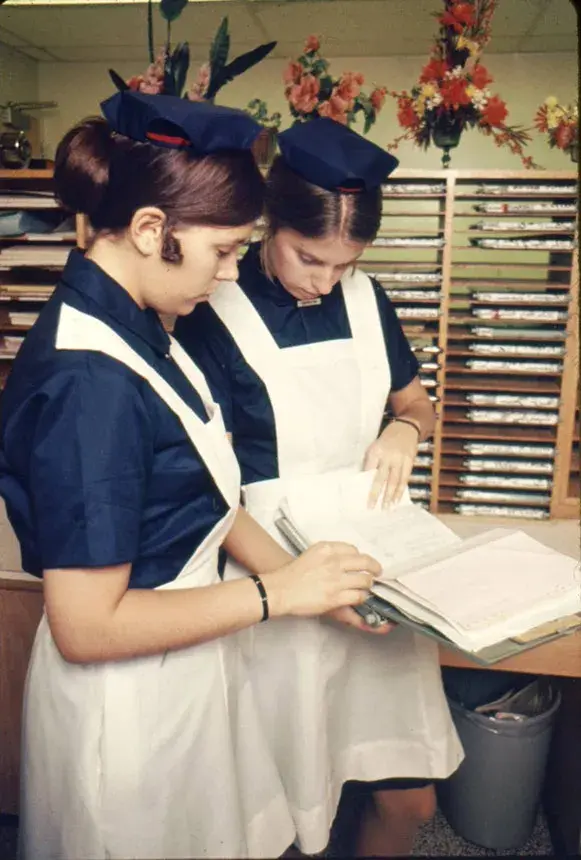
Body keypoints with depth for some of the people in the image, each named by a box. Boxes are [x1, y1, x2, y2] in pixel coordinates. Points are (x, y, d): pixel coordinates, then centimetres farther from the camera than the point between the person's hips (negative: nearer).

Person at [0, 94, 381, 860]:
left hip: (185, 668, 8)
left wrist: (297, 572, -3)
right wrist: (276, 594, -20)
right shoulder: (89, 380, -29)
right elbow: (87, 625, -26)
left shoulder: (136, 329, -1)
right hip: (130, 692, -8)